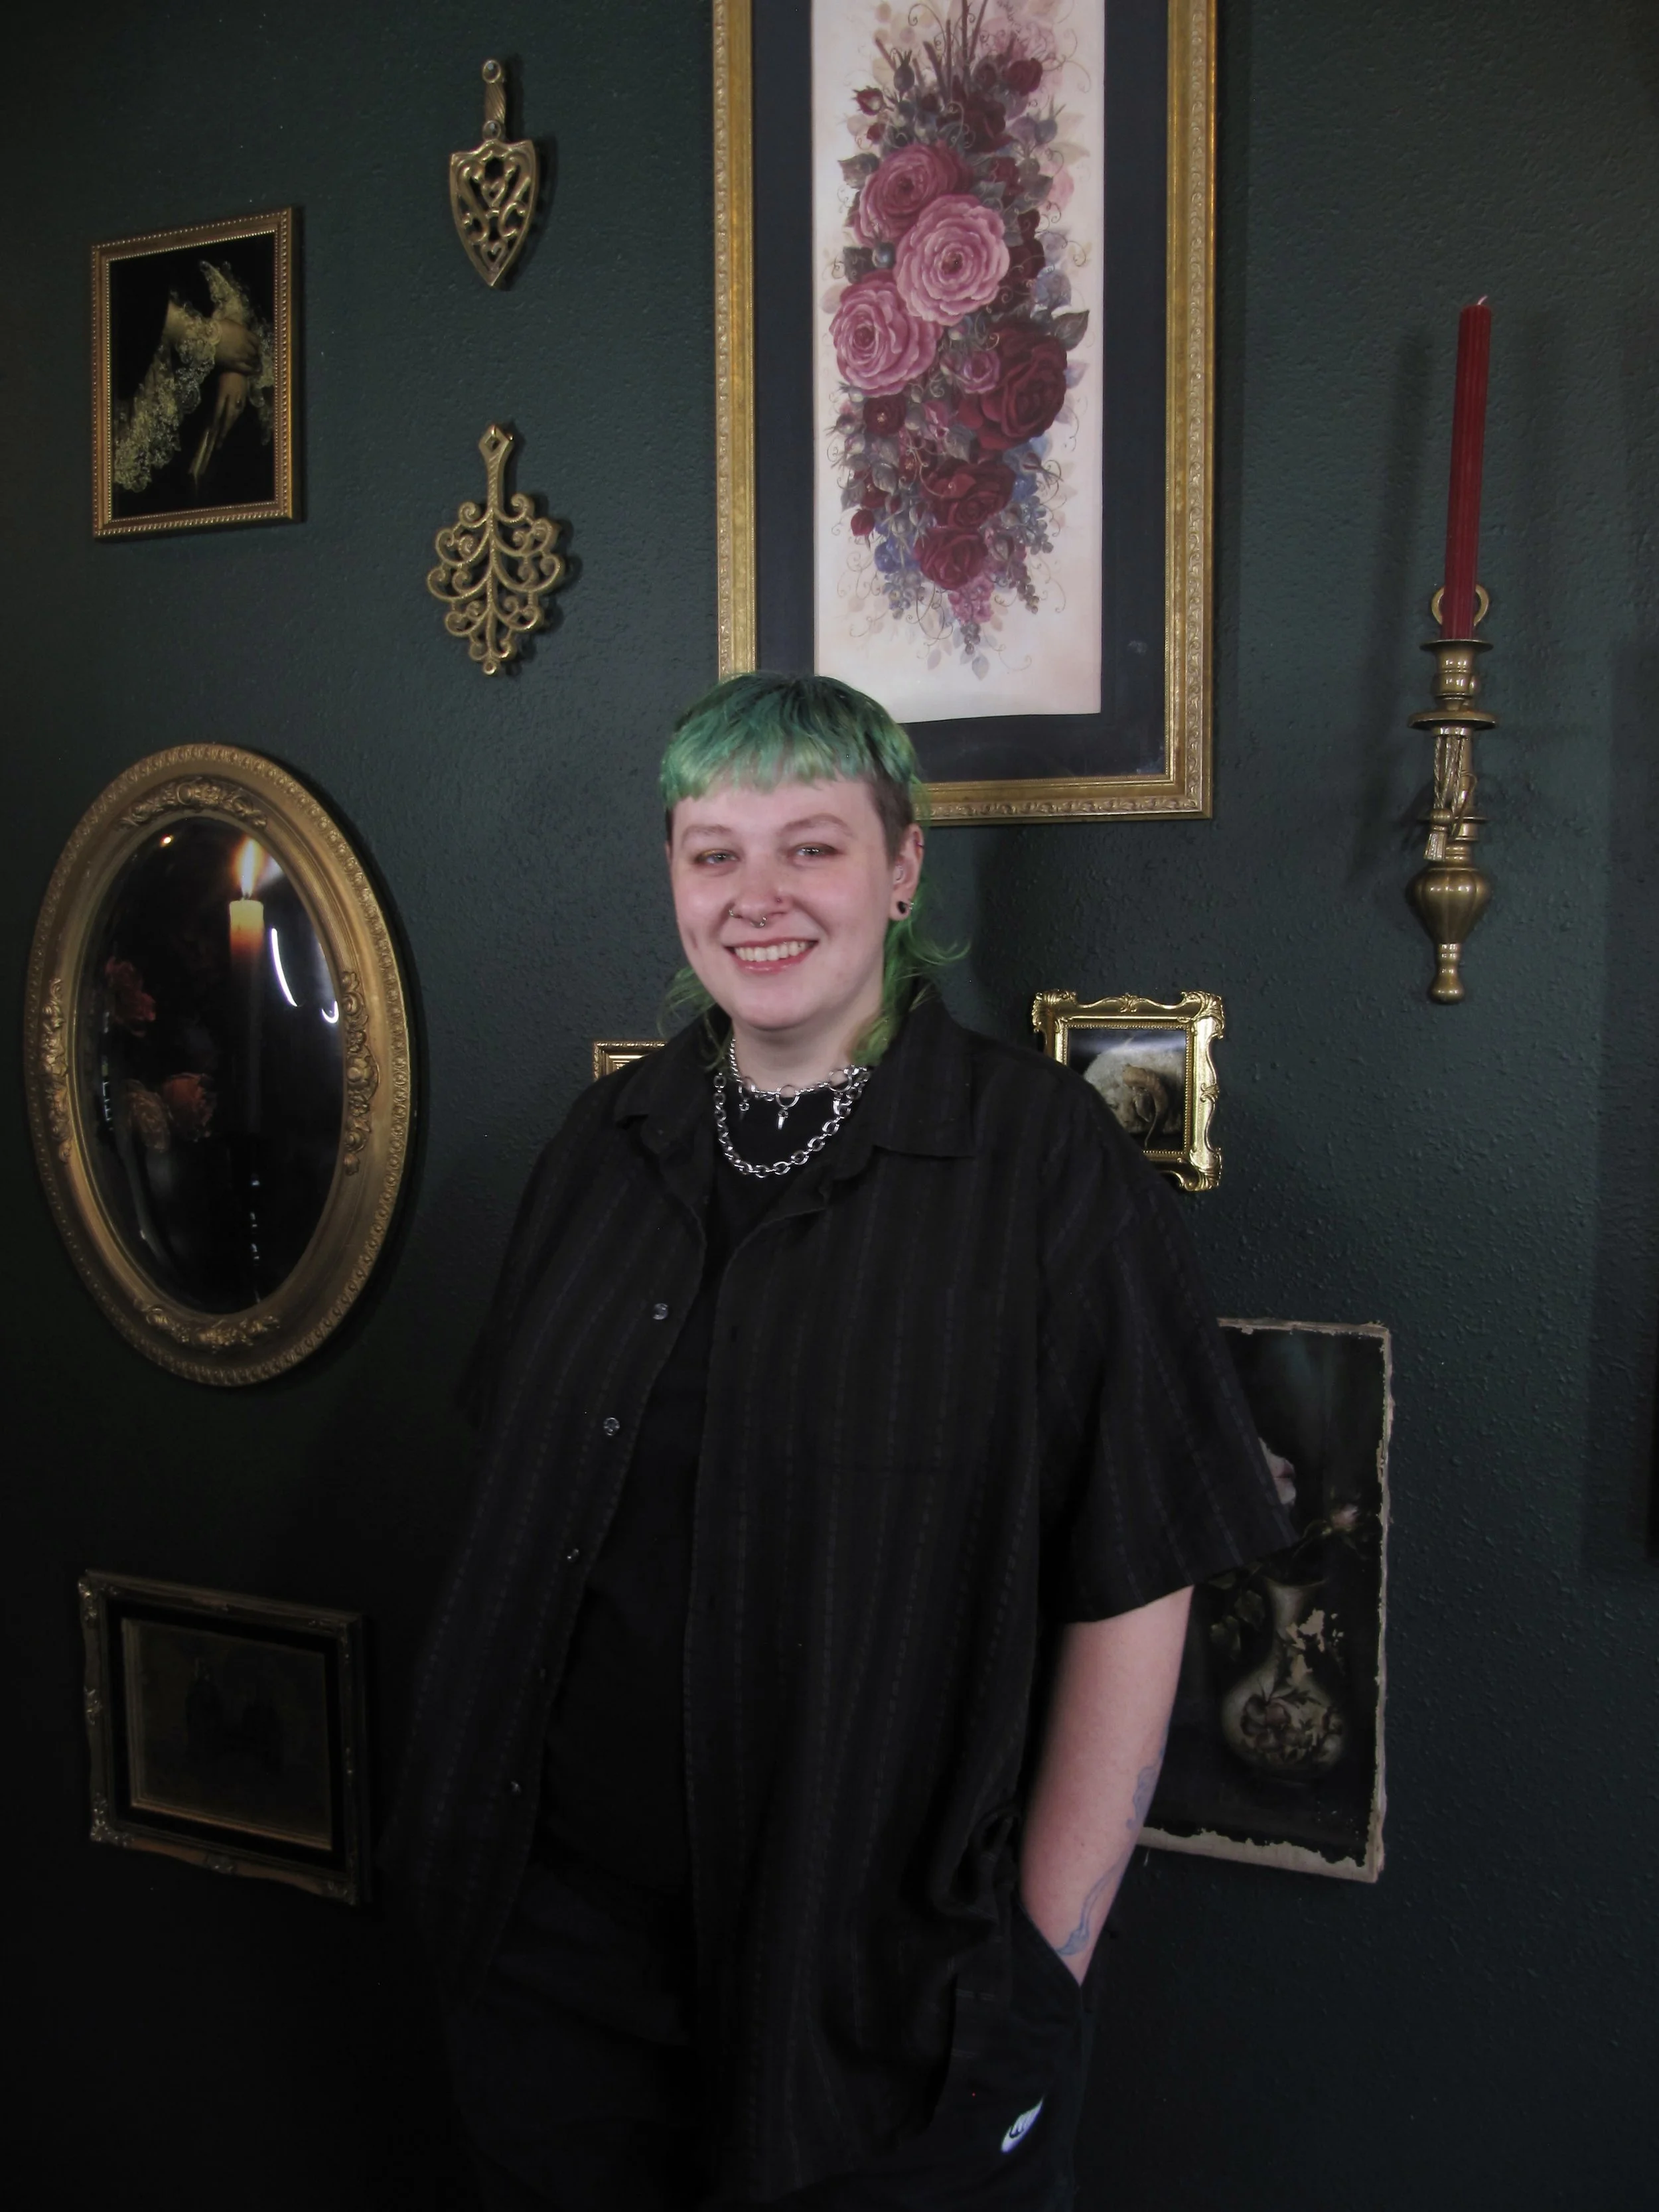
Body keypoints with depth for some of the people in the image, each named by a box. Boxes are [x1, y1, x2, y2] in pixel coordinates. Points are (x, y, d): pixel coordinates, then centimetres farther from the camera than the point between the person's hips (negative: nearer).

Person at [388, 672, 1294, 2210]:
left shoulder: (1044, 1159, -12)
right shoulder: (606, 1145, 4)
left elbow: (1133, 1594, -12)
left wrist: (1044, 1966, -11)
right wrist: (473, 1849, 10)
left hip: (890, 1980, -4)